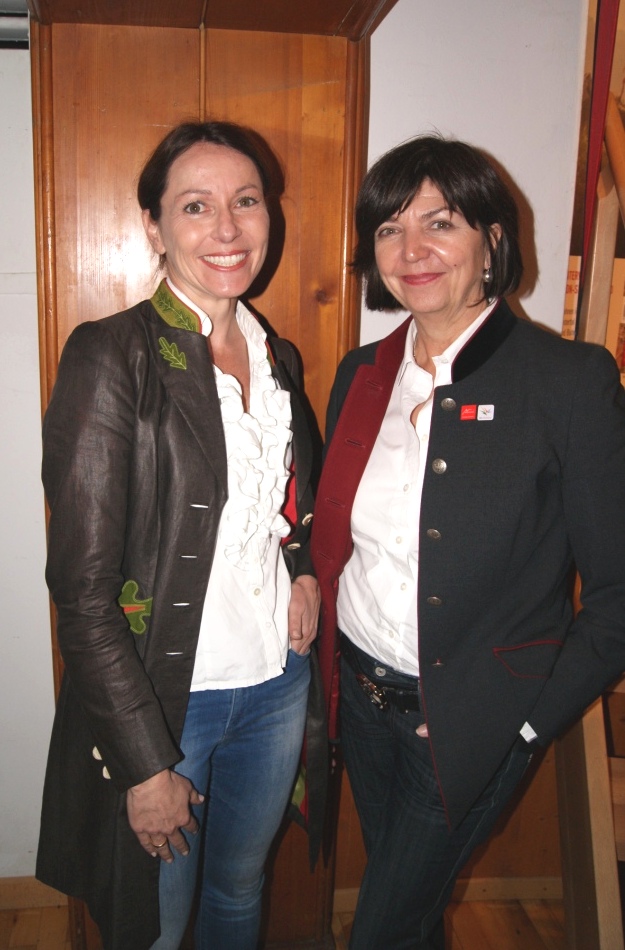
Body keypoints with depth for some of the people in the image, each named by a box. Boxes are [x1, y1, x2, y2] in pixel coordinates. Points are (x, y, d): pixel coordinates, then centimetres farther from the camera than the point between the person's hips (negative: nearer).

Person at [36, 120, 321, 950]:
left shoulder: (276, 356, 4)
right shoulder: (111, 357, -16)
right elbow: (83, 586, -17)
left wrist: (305, 570, -3)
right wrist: (146, 762, -15)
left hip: (277, 684, 5)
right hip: (160, 699, -5)